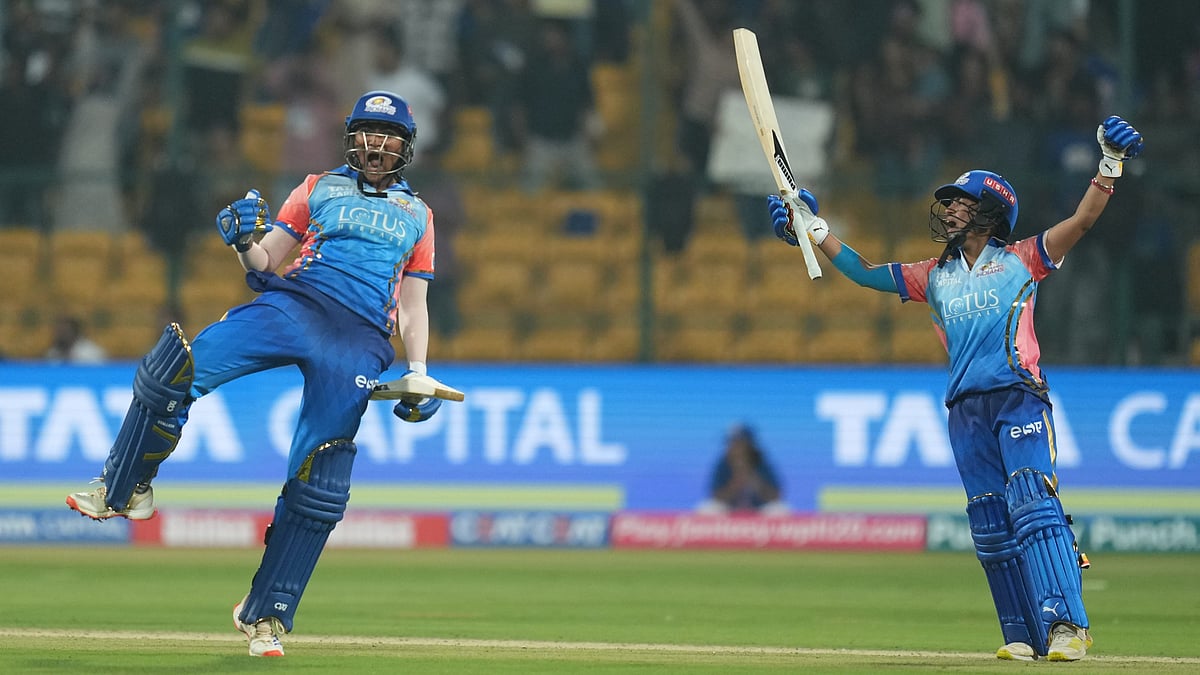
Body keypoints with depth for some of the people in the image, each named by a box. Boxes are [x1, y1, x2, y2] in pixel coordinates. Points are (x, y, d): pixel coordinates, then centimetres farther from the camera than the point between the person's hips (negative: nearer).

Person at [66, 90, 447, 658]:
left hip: (360, 341, 0)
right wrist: (246, 241, -8)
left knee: (318, 482, -11)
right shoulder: (319, 188, 22)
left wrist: (418, 375, 9)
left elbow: (414, 306, 22)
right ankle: (124, 490, -8)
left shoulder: (417, 215, 25)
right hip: (292, 305, 0)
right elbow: (263, 263, 15)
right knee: (175, 369, -25)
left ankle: (264, 615, -3)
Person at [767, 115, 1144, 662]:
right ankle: (1025, 635, 7)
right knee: (991, 529, 3)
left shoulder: (1021, 262, 7)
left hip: (1020, 400, -5)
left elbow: (1082, 221, -2)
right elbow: (864, 272, 20)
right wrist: (811, 228, 13)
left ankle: (1065, 623, -26)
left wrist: (1110, 164, -15)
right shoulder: (934, 276, 20)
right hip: (966, 408, 5)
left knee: (1033, 507, -19)